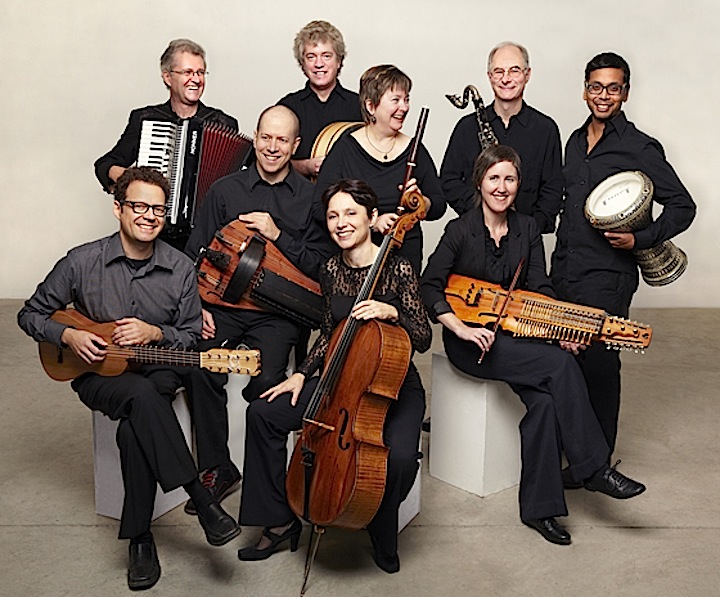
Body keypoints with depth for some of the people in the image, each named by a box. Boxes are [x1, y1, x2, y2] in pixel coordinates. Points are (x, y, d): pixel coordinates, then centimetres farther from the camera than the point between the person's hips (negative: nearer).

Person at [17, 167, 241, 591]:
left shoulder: (181, 269, -2)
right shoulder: (82, 262, -5)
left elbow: (191, 338, 6)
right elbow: (31, 315, 5)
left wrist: (154, 333, -14)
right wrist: (69, 336, -13)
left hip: (159, 370, 1)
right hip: (97, 372, -1)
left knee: (135, 426, -32)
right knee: (141, 394, -36)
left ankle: (140, 539, -16)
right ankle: (203, 501, -31)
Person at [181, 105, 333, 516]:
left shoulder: (310, 198, 7)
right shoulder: (226, 190, 11)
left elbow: (320, 266, 0)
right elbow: (197, 255, 11)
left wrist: (277, 235, -11)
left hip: (278, 312, -2)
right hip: (224, 303, 2)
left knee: (266, 382, -27)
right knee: (202, 368, -26)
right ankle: (217, 469, -8)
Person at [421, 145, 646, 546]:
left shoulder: (527, 229, 8)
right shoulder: (460, 230, -6)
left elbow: (539, 288, 4)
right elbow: (430, 287, -12)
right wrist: (462, 329, -25)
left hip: (514, 334, 5)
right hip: (470, 340, -4)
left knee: (545, 399, -24)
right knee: (561, 365, -26)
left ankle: (539, 508, -11)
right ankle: (594, 469, -14)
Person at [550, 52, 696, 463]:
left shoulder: (640, 147, -5)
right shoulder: (575, 141, 15)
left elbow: (682, 206, -4)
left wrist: (639, 240, -16)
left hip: (607, 278, -6)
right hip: (564, 273, 6)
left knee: (598, 366, -2)